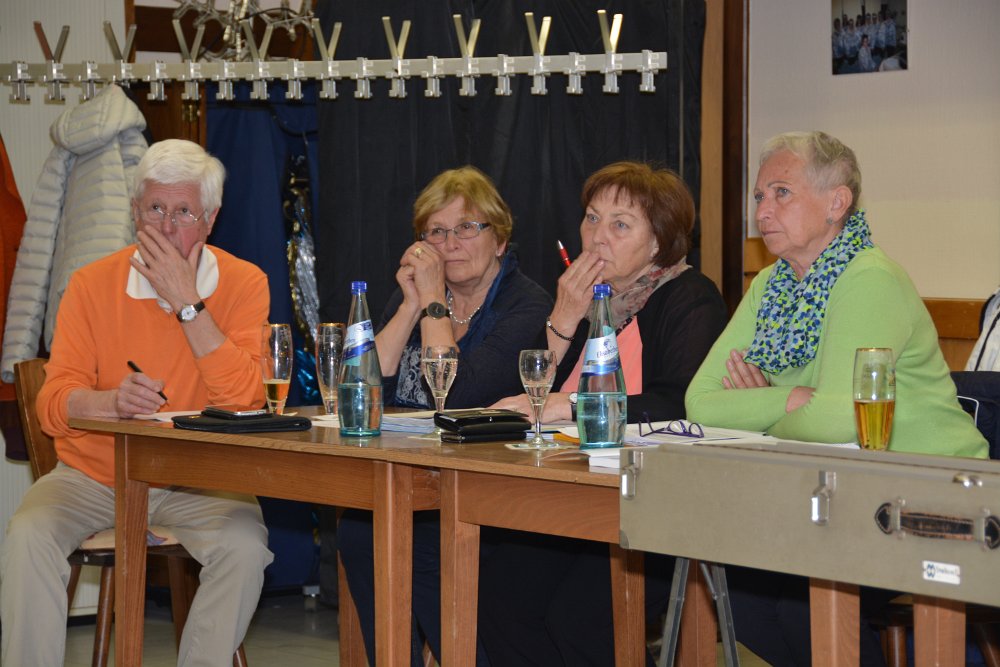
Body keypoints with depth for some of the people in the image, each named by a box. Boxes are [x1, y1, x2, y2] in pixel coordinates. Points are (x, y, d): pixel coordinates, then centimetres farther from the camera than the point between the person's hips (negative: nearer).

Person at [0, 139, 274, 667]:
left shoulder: (243, 285, -5)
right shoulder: (93, 284, -3)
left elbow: (244, 401, -18)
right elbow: (52, 404, -11)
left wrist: (186, 302, -21)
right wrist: (112, 400, -33)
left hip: (194, 480, -1)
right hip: (91, 472, 1)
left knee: (245, 542, -29)